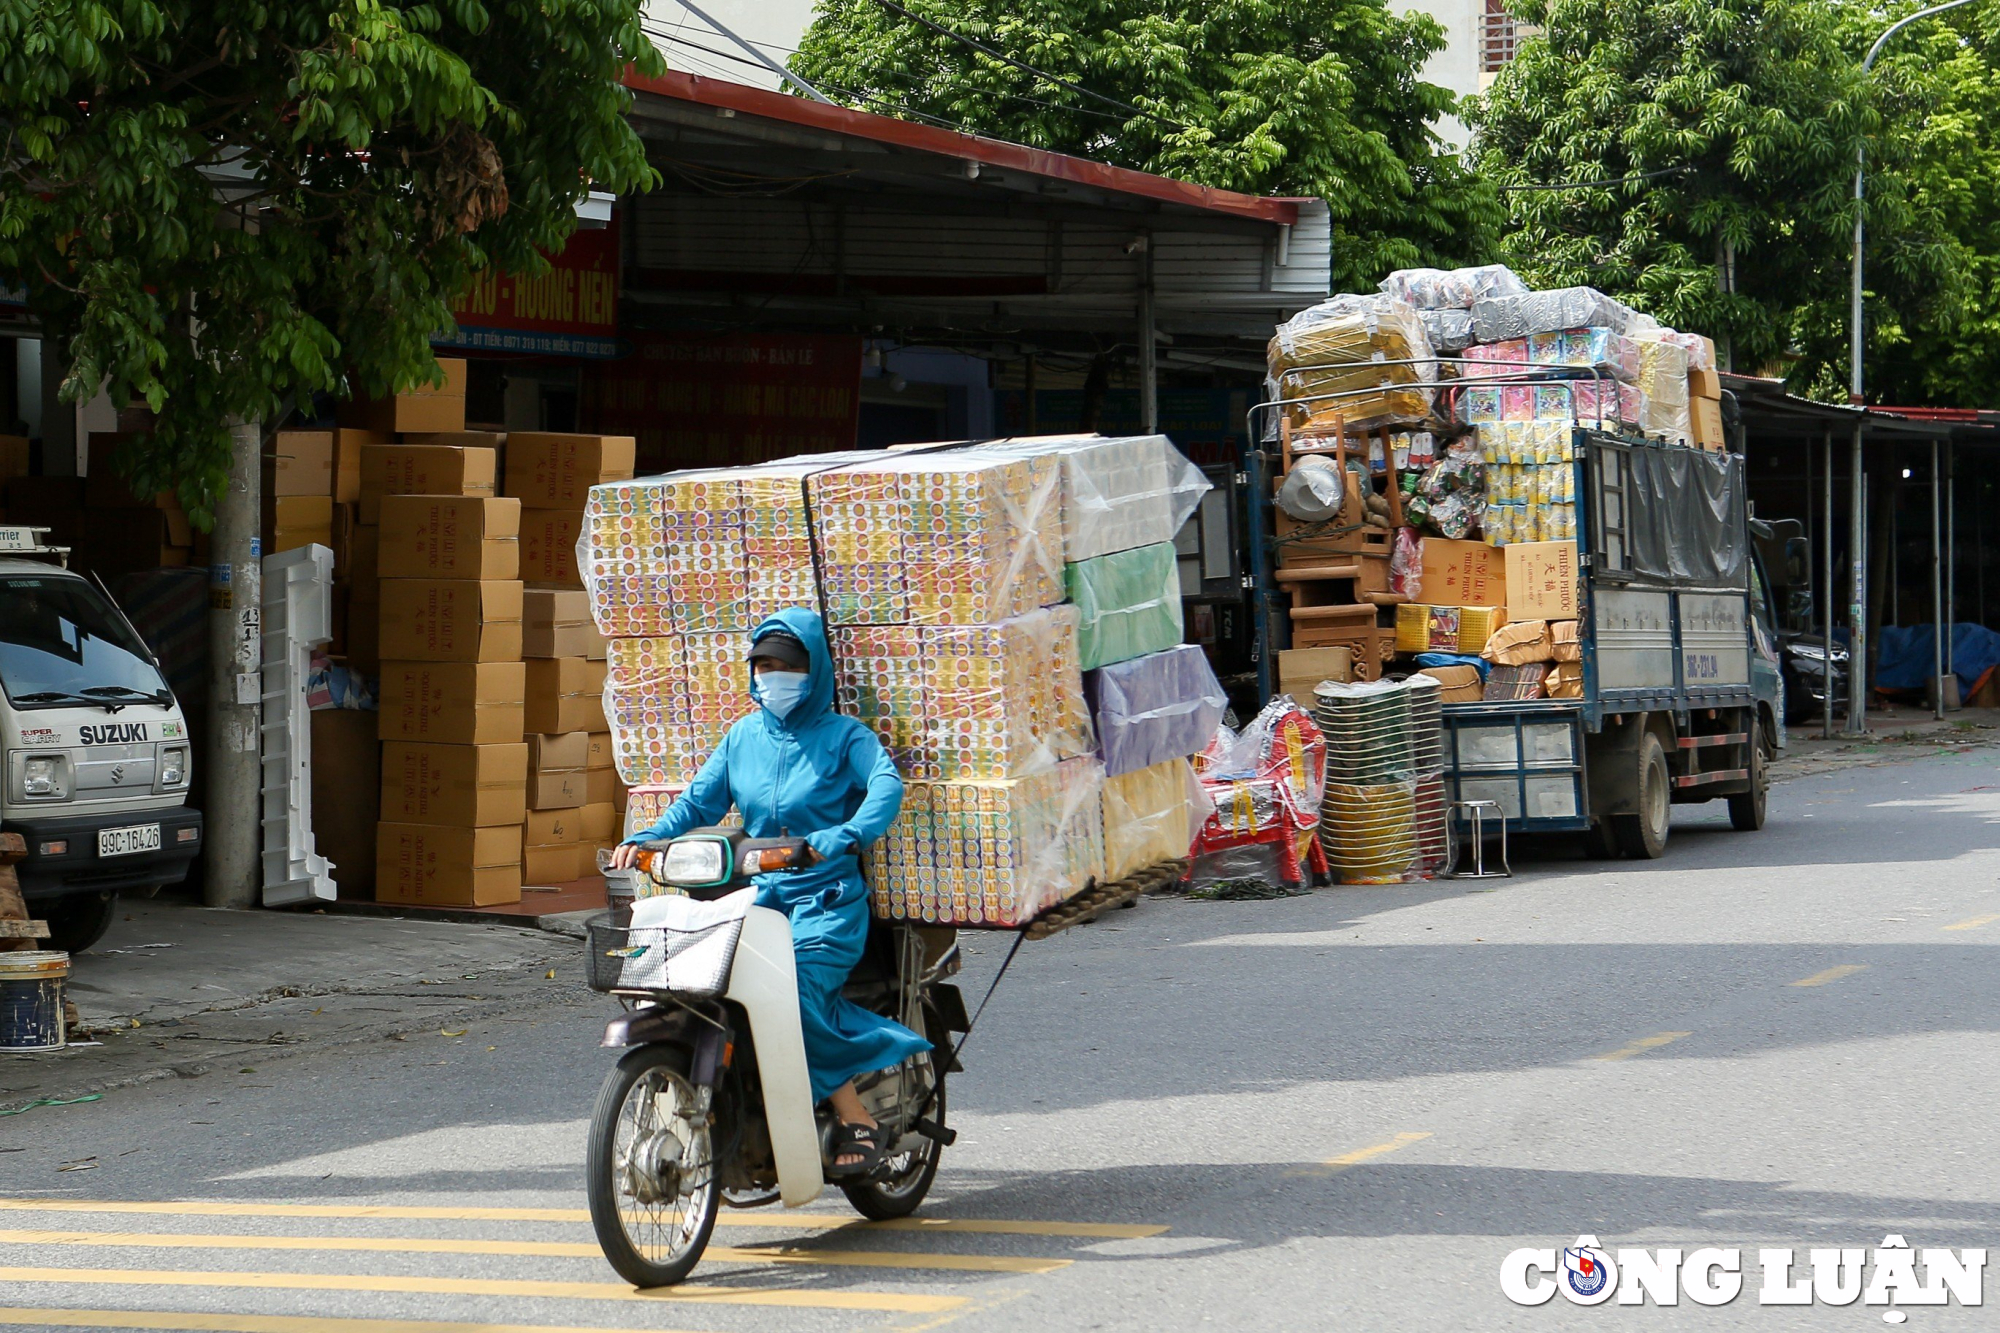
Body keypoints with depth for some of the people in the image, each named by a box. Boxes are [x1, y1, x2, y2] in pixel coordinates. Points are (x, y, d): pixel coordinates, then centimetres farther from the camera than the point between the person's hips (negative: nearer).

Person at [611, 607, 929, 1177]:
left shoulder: (843, 735, 2)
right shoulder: (743, 736, 16)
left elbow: (886, 783, -17)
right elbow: (699, 801, 13)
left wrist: (842, 838, -37)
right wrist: (645, 839, -7)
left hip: (827, 900, -4)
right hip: (757, 895, 5)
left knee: (795, 990, -31)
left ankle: (860, 1123, -20)